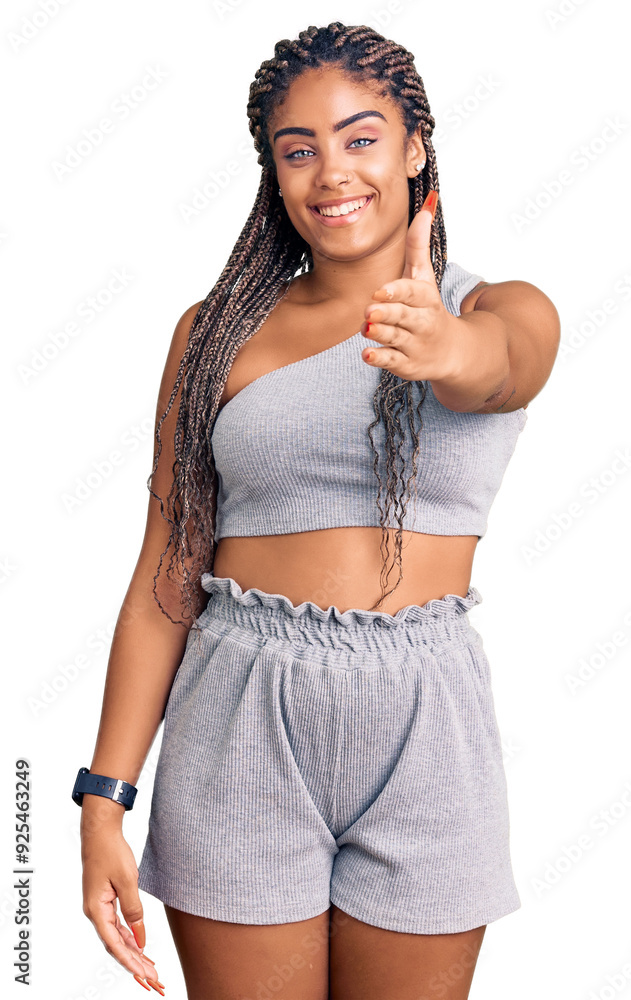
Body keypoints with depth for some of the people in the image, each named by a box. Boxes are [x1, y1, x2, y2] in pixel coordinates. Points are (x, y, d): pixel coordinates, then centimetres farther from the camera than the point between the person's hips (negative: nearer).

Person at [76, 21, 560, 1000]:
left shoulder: (509, 312, 2)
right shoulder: (216, 331, 3)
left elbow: (495, 365, -24)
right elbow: (166, 573, 1)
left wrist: (447, 350, -48)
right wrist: (104, 799, -3)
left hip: (424, 729, 0)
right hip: (242, 725, 1)